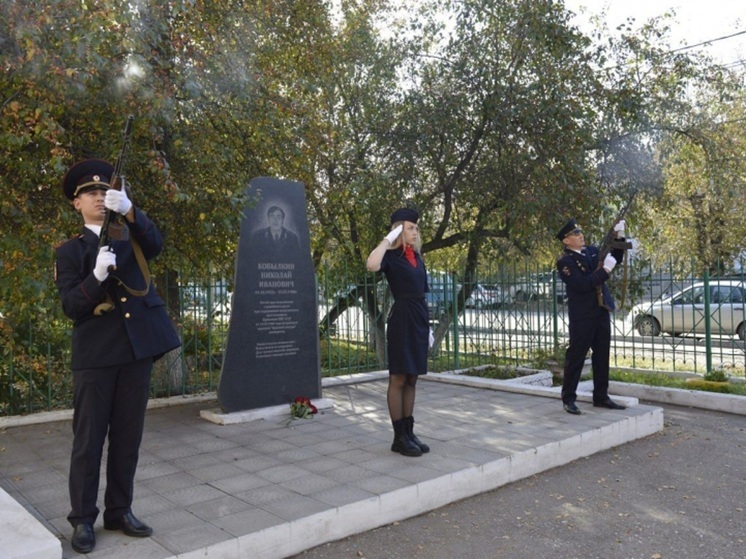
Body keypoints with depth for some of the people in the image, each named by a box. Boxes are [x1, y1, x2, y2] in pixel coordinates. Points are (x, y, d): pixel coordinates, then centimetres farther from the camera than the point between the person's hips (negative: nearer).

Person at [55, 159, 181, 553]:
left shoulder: (131, 237, 13)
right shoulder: (70, 250, 6)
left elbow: (155, 246, -11)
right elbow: (70, 305, -5)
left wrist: (129, 211, -27)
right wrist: (97, 276, -23)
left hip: (137, 350, 3)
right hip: (95, 356, -2)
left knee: (128, 437, 10)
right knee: (88, 439, 3)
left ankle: (119, 511, 22)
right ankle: (82, 519, 16)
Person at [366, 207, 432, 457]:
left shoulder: (416, 257, 16)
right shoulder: (391, 256, -6)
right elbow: (371, 265, -31)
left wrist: (427, 326, 18)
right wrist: (388, 238, -20)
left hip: (419, 320, 8)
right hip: (402, 319, -8)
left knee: (411, 380, 12)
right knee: (398, 379, -1)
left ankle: (409, 432, 20)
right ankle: (399, 437, 7)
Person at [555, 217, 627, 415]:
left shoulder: (592, 251, 9)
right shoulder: (565, 261, -13)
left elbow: (616, 258, 18)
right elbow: (583, 284, -23)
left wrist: (619, 237, 3)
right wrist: (605, 269, -22)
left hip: (601, 312, 7)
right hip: (582, 316, -7)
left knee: (602, 356, 11)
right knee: (575, 357, -1)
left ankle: (601, 397, 21)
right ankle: (568, 399, 7)